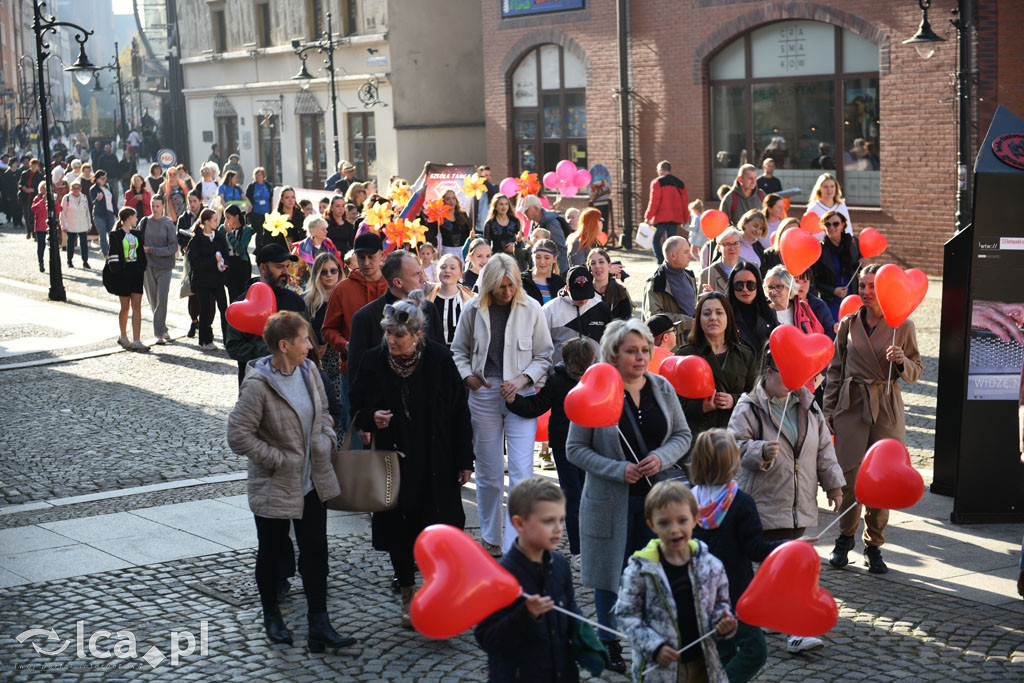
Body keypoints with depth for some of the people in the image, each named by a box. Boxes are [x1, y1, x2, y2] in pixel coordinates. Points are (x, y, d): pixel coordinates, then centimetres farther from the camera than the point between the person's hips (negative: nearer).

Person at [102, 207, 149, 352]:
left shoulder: (136, 234, 13)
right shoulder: (116, 235, -5)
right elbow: (113, 254, -8)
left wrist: (143, 269, 11)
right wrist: (116, 273, -12)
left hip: (136, 271, 5)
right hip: (123, 272, -5)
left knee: (137, 306, -3)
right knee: (125, 307, 5)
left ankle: (136, 341, -5)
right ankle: (123, 337, 24)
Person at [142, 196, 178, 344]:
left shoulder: (169, 224, -3)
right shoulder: (145, 222, 5)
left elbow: (173, 247, -7)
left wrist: (152, 250, -12)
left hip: (164, 266, -3)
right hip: (148, 266, 3)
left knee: (161, 300, -10)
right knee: (153, 301, 7)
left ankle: (159, 333, -6)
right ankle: (163, 330, 21)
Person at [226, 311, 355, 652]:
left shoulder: (309, 371, 0)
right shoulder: (257, 385, -21)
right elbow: (238, 435, -21)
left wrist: (327, 441, 1)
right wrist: (278, 459, -17)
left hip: (313, 482, 6)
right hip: (275, 486, -6)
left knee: (316, 552, 5)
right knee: (271, 553, 13)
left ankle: (319, 626, 9)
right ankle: (271, 616, 33)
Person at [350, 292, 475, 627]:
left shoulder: (439, 360, -8)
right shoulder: (373, 362, -4)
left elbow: (459, 411, -2)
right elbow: (357, 408, 7)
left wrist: (464, 460, -2)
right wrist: (371, 418, -17)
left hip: (435, 463, -2)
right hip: (393, 461, 2)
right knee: (399, 529, 8)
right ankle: (408, 596, 23)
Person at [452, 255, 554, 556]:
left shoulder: (531, 309, -2)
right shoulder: (473, 310, 1)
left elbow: (545, 355, 4)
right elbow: (459, 351, 15)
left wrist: (523, 379, -10)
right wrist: (468, 377, -2)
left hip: (521, 395, -2)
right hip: (484, 395, 2)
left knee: (521, 472, -10)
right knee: (488, 472, 10)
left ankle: (515, 545, -7)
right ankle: (491, 539, 25)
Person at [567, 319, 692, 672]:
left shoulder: (662, 387, 4)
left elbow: (682, 435, 9)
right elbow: (575, 448, -7)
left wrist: (661, 458, -12)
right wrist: (619, 469, -17)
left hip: (657, 495, 3)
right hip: (611, 498, -3)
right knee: (611, 570, 7)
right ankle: (610, 644, 23)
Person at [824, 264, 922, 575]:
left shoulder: (903, 326, 3)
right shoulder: (849, 324, 7)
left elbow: (916, 372, 9)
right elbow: (835, 370, 12)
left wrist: (902, 362, -13)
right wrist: (828, 411, 7)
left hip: (887, 410, 0)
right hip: (851, 406, 0)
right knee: (849, 477, -6)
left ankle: (873, 545, 16)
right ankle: (845, 538, 15)